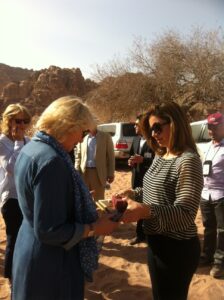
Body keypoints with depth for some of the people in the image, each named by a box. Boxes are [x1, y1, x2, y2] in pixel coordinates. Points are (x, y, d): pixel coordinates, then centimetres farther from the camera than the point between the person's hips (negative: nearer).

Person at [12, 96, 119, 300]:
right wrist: (94, 228, -17)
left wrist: (83, 202, 14)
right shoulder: (51, 161, -29)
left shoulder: (31, 148, 2)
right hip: (50, 263, -9)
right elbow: (49, 231, -27)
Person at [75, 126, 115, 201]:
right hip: (84, 172, 2)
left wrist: (111, 174, -3)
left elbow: (111, 156, 1)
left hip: (99, 172, -2)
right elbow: (78, 156, 10)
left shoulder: (105, 137, 1)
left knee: (98, 199, 4)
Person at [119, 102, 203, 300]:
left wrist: (145, 210, -39)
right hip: (157, 242, 8)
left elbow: (186, 214, -26)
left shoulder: (188, 160, -20)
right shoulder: (160, 156, 6)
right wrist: (133, 194, -2)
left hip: (176, 248, -8)